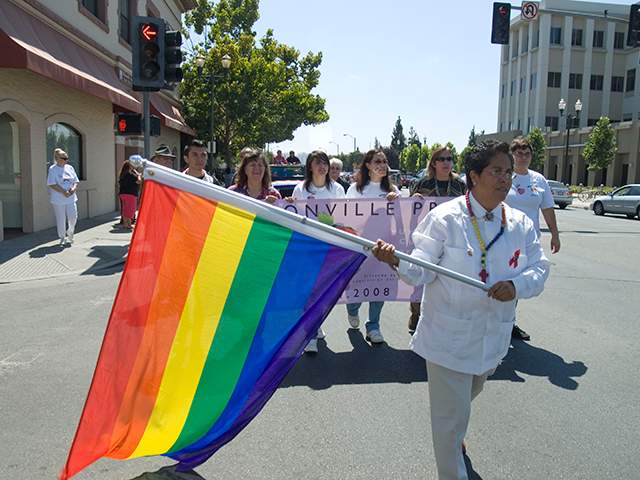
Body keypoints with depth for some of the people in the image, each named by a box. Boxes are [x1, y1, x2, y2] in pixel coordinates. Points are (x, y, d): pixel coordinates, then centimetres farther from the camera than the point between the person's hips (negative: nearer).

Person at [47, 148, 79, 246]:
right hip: (58, 199, -4)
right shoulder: (53, 169, -6)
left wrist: (73, 188, -8)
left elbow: (76, 181, 12)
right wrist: (64, 192, -18)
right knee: (61, 219, 3)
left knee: (73, 217, 1)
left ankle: (70, 232, 29)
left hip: (71, 198, 4)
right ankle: (62, 237, 17)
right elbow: (52, 184, -11)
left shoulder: (70, 168, 9)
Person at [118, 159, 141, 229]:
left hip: (122, 193, 8)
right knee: (130, 210, -2)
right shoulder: (130, 174, -15)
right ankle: (129, 225, -1)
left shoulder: (121, 175, 9)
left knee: (125, 209, 16)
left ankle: (124, 223, 21)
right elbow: (138, 181, -18)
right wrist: (138, 175, 0)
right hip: (130, 194, -8)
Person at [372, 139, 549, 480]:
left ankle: (454, 435, 63)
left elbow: (539, 268, 2)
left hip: (493, 335, 6)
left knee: (466, 396, 31)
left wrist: (517, 285, -19)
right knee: (450, 414, 3)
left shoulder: (520, 224, -1)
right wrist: (396, 261, -36)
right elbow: (422, 271, -16)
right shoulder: (444, 218, -15)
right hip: (449, 334, -6)